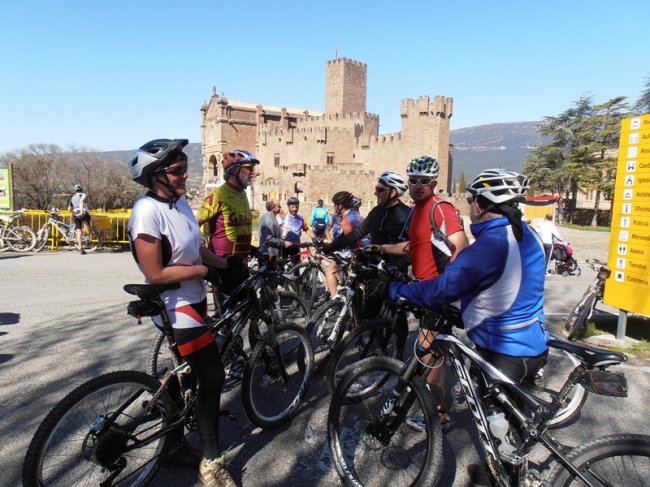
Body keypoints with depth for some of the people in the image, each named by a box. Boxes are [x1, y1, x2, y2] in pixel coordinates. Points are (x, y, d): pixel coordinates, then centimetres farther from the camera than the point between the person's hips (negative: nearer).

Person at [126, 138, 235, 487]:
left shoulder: (180, 201, 3)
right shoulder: (148, 211, -23)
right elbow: (155, 274, -24)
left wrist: (226, 263, 2)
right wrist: (202, 270, -18)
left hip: (194, 300, 9)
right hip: (175, 307, -9)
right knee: (212, 377, -6)